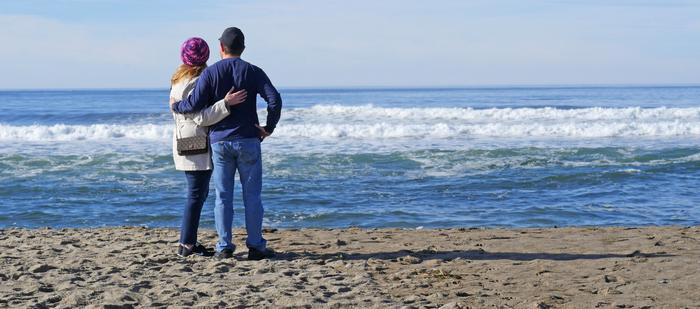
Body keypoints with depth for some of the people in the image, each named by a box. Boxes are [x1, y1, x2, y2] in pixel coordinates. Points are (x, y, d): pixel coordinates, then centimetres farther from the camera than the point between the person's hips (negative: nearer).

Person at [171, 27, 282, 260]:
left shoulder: (210, 73, -1)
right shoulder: (253, 72, 0)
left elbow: (195, 104, -9)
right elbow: (274, 99, -11)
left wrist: (176, 106, 10)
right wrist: (269, 127, 1)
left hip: (219, 141, 1)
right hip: (248, 141, 0)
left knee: (223, 196, 6)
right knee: (252, 195, 5)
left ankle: (224, 246, 6)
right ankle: (255, 245, 5)